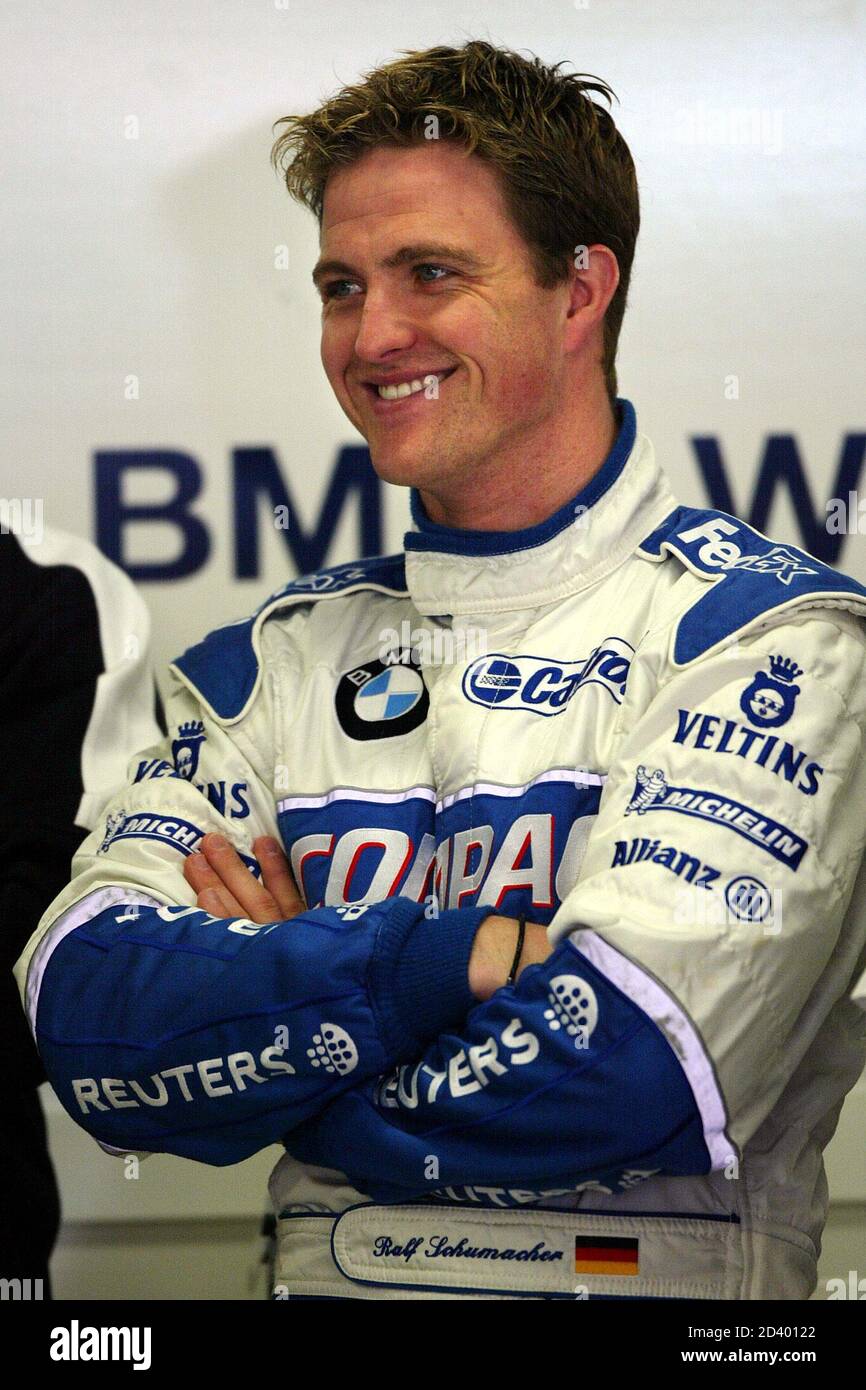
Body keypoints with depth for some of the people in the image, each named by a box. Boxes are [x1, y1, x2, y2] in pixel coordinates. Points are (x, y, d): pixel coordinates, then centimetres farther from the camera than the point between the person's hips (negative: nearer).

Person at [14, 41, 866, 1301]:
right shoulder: (278, 660, 12)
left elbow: (613, 1077, -14)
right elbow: (87, 1019, -1)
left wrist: (255, 1008, -1)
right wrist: (461, 956, -12)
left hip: (659, 1292, -3)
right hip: (321, 1286, 3)